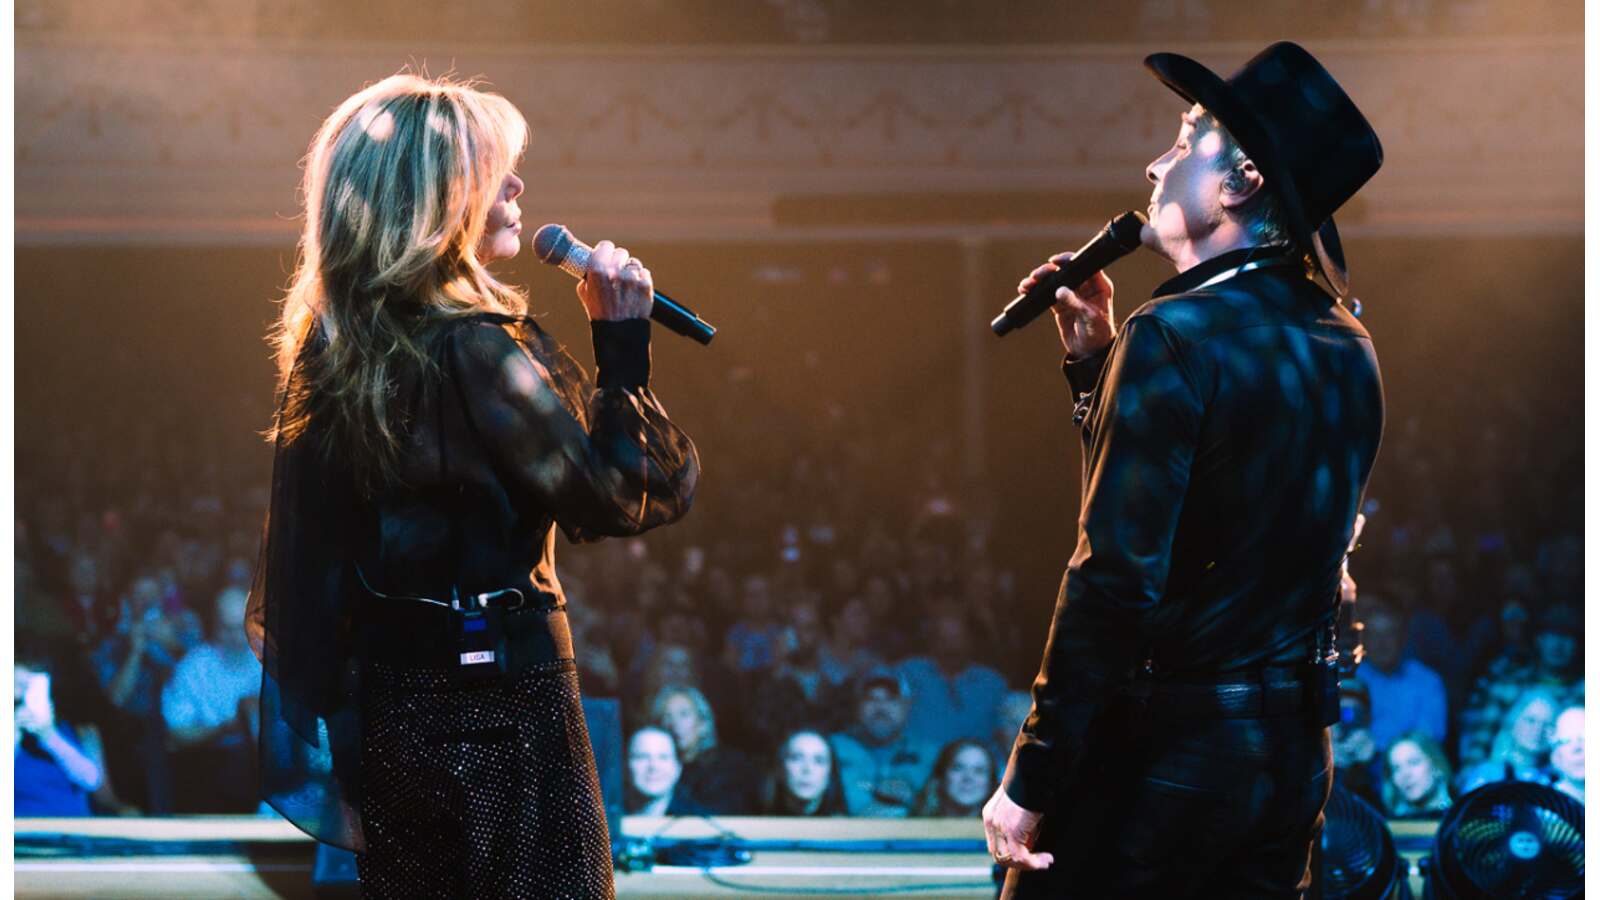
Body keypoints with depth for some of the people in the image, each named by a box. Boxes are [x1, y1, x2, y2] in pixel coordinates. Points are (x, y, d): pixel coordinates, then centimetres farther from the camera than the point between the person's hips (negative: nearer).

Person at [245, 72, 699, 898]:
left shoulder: (332, 346, 4)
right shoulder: (474, 352, -20)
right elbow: (628, 495, -17)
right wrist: (623, 343, -12)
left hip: (383, 704, 8)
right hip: (494, 704, -8)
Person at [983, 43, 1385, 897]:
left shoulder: (1173, 335, -16)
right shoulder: (1344, 347, 9)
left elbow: (1117, 576, -21)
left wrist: (1032, 779, -17)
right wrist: (1098, 360, 12)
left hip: (1163, 747, -8)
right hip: (1295, 751, 8)